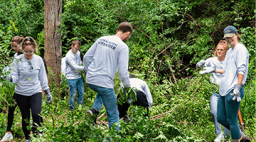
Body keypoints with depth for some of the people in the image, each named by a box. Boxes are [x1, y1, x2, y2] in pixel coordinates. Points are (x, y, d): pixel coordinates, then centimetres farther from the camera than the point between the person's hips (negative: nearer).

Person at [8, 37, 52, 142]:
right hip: (21, 93, 0)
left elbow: (43, 77, 8)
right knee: (25, 117, 9)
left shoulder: (38, 60, 0)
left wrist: (47, 91, 9)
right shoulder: (17, 60, -6)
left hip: (35, 92, 0)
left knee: (36, 115, -18)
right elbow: (14, 75, -7)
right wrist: (11, 78, -31)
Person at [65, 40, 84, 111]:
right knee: (73, 94, -2)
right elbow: (75, 67, -21)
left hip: (79, 77, 7)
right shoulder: (69, 56, -17)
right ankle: (72, 109, 12)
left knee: (81, 93, 8)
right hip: (71, 78, -7)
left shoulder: (78, 52, 8)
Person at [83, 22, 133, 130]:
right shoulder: (123, 47, -8)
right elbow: (123, 71, -13)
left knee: (102, 92, 38)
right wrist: (127, 87, 1)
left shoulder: (101, 39, 9)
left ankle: (94, 109, 14)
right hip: (104, 83, -6)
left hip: (90, 80, 6)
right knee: (113, 115, 9)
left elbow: (86, 57, 13)